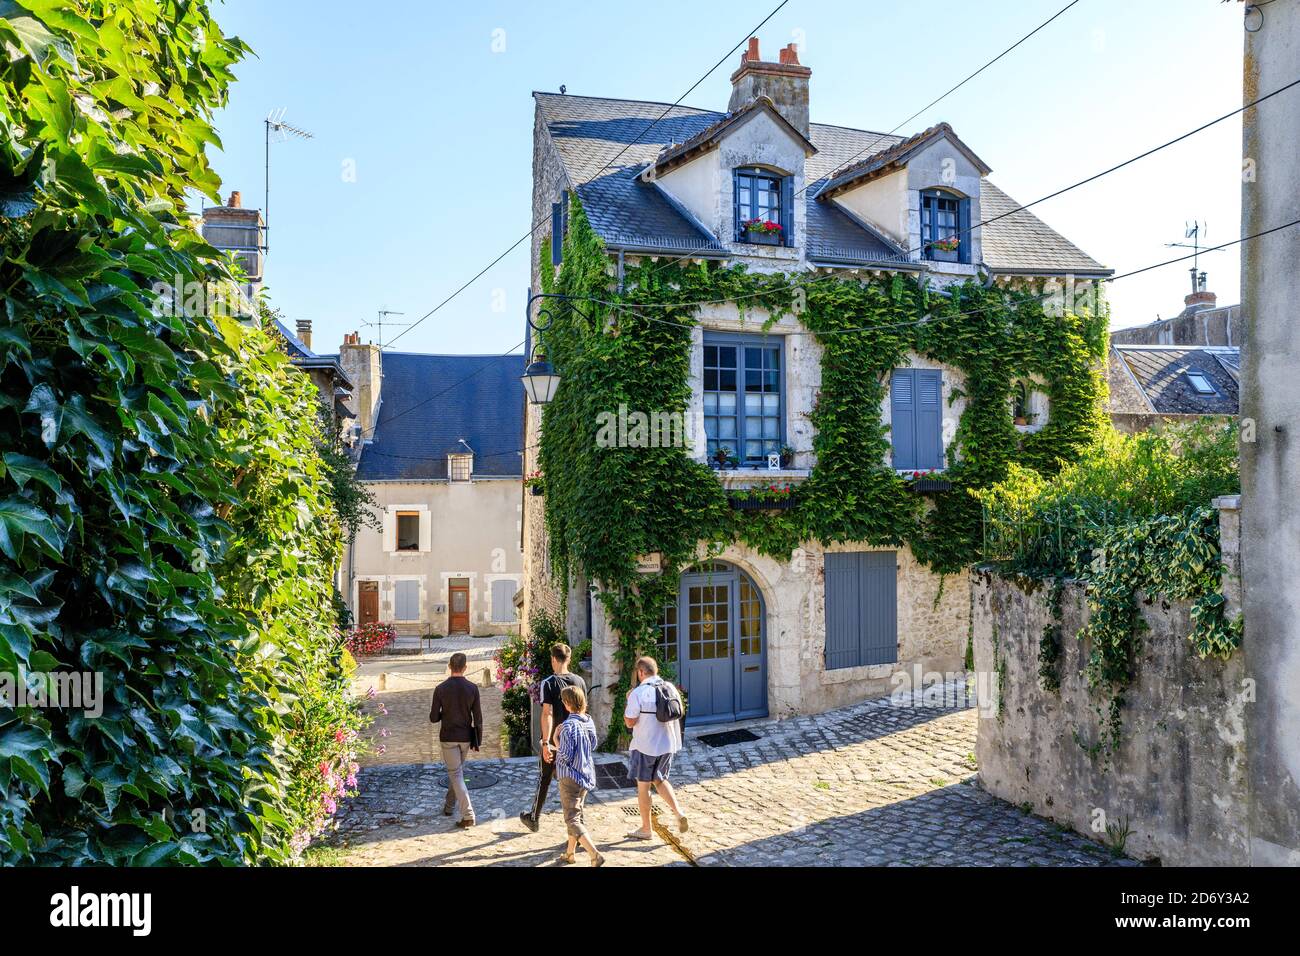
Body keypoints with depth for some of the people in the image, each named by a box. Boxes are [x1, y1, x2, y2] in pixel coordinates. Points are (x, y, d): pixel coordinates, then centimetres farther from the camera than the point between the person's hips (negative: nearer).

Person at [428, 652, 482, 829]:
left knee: (456, 774, 0)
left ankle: (468, 815, -9)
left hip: (448, 737, -2)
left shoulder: (440, 689, -11)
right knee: (457, 771, 22)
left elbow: (433, 718, -8)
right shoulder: (472, 688, -8)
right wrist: (478, 741, 5)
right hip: (466, 737, 3)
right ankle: (448, 806, 36)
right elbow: (478, 718, -5)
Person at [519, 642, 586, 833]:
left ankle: (534, 818, 31)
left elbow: (547, 714, -19)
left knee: (544, 780, 14)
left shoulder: (549, 683, -13)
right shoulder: (580, 682, 0)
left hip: (553, 740, -3)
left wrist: (546, 742, -19)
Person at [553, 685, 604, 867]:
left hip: (570, 777, -8)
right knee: (576, 814, 21)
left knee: (572, 819, -1)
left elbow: (565, 756, -22)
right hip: (587, 775, 8)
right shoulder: (589, 721, 0)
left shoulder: (568, 725, -23)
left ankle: (595, 855, -13)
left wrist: (556, 740, -9)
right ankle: (569, 853, 34)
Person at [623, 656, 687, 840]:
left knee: (643, 785, 9)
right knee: (659, 780, 23)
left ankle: (645, 829, 19)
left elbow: (630, 722, -14)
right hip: (668, 744, 6)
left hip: (645, 746, -6)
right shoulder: (670, 688, 2)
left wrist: (628, 700, -2)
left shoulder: (638, 692, -16)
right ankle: (678, 812, 7)